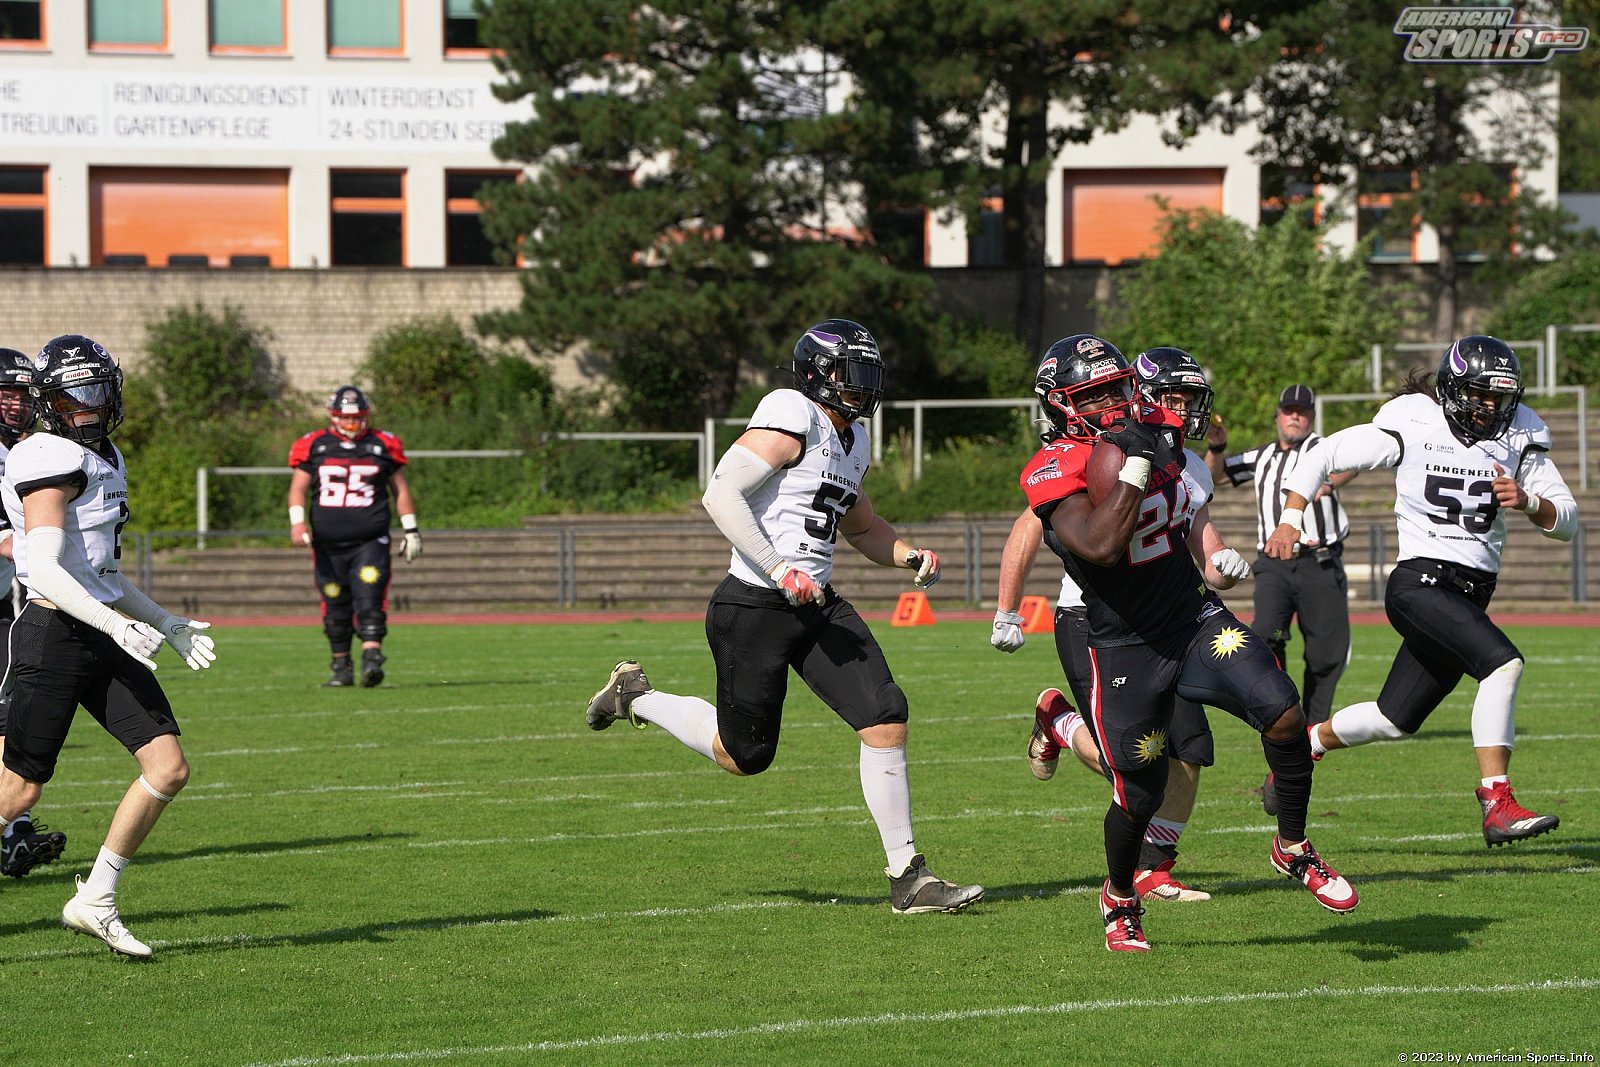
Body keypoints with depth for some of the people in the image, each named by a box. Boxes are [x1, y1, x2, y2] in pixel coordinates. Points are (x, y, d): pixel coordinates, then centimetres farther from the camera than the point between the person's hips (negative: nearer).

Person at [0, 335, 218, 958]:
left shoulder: (104, 459, 16)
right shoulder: (51, 462, -13)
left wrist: (167, 624, 22)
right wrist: (117, 624, -28)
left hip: (105, 640, 9)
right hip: (55, 635, -9)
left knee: (169, 769, -1)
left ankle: (94, 902, 8)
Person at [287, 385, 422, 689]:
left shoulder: (383, 446, 6)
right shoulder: (315, 447, 6)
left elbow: (401, 489, 14)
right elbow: (298, 488, 4)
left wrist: (410, 530, 12)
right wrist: (297, 521, -13)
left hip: (370, 541, -2)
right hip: (328, 545, 2)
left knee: (370, 602, -17)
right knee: (335, 609, 6)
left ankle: (372, 660, -26)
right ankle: (341, 667, 16)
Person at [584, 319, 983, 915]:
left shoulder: (851, 440, 16)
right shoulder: (794, 418, -13)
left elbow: (860, 527, 32)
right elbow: (721, 495, -21)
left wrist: (910, 557, 13)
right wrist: (780, 570, -24)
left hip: (818, 606, 8)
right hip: (755, 609, -8)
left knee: (886, 722, -6)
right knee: (745, 755, 4)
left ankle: (908, 877, -1)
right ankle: (635, 697, 29)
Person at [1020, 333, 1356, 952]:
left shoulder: (1156, 432, 5)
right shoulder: (1057, 472, -17)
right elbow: (1102, 546, -34)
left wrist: (1215, 557, 10)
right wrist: (1136, 462, -29)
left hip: (1199, 621, 5)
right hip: (1126, 651, -5)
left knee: (1283, 714, -17)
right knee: (1139, 796, 3)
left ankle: (1292, 850, 3)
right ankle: (1120, 899, 34)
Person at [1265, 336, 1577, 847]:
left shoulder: (1519, 436, 5)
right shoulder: (1412, 426, -6)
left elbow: (1567, 522, 4)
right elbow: (1323, 456, 5)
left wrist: (1527, 502, -16)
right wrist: (1291, 521, -4)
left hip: (1471, 594, 6)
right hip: (1421, 580, -6)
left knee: (1395, 720, 12)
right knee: (1503, 664, -27)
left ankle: (1301, 745, 38)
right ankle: (1496, 801, -26)